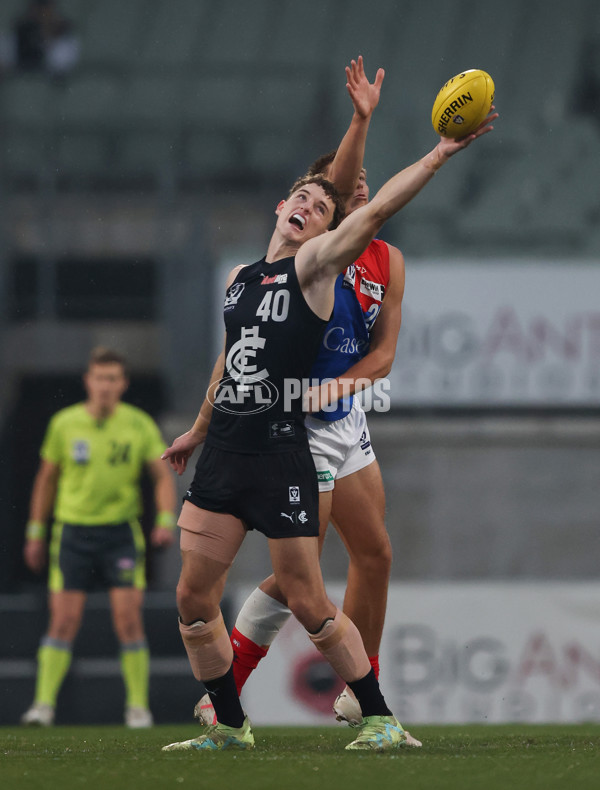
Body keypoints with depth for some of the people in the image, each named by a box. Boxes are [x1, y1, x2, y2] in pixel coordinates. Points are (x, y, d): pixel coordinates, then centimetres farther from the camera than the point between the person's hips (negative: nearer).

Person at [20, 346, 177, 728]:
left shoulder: (139, 425, 0)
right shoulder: (64, 423, 2)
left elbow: (163, 475, 4)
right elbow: (46, 478, 11)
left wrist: (166, 521, -11)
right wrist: (35, 532, 10)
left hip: (121, 530, 0)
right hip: (73, 529, 0)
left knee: (129, 619, -6)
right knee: (64, 621, -6)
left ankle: (139, 706, 2)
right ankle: (44, 703, -3)